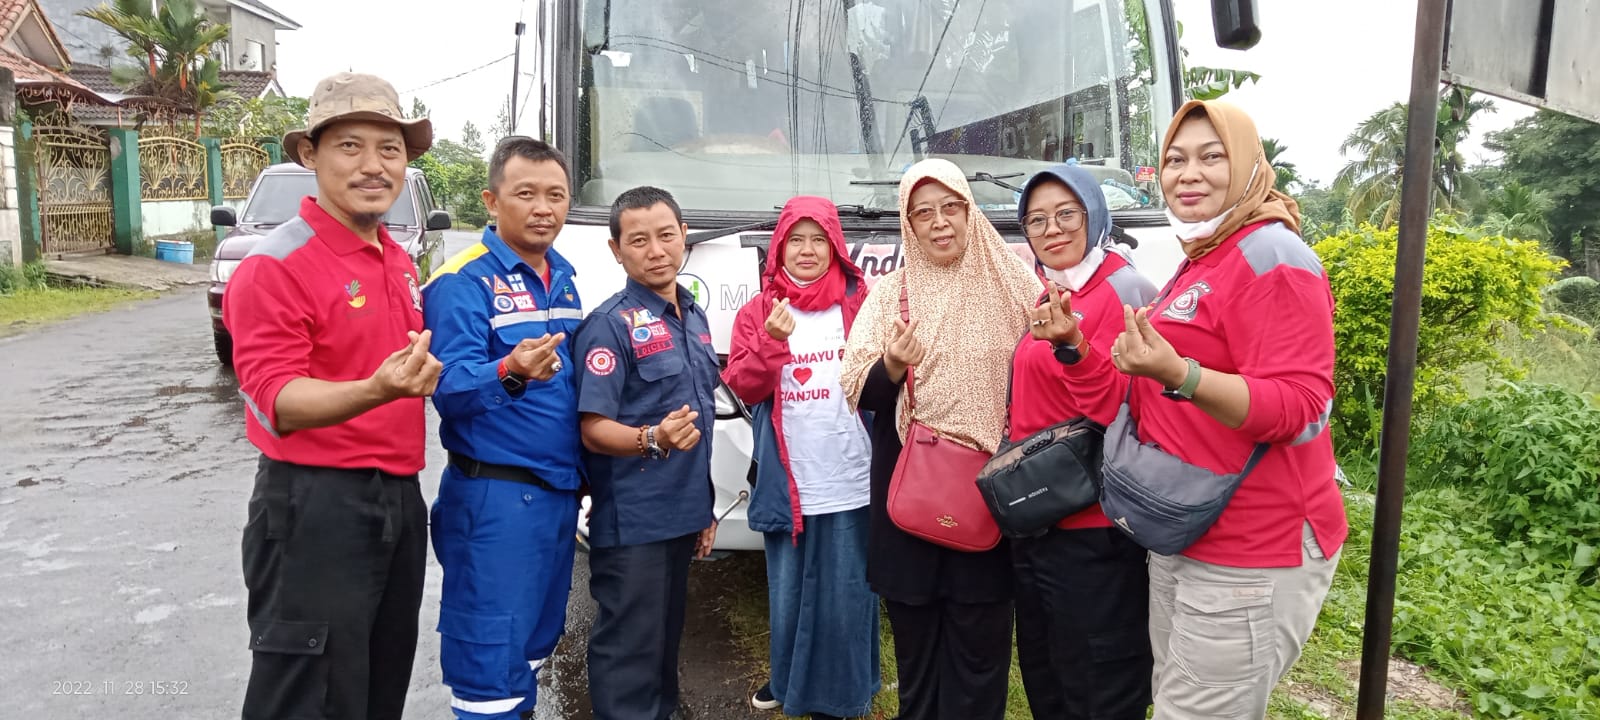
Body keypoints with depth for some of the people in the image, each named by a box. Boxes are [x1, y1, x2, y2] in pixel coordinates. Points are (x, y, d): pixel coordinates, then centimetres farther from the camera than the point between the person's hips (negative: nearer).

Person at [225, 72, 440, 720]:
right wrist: (378, 390, -38)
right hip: (317, 506, -8)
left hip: (400, 497, 8)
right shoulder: (275, 266, -14)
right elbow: (278, 400, -22)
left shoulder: (399, 261, 12)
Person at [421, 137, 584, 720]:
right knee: (491, 650, 0)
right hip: (494, 497, -7)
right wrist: (510, 373, -43)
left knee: (535, 638, 21)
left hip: (560, 491, 8)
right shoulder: (462, 282, -13)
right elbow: (451, 389, -23)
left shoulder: (564, 277, 10)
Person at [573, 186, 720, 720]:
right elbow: (594, 429, -17)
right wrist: (652, 440, -36)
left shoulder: (694, 317, 10)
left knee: (666, 642, 19)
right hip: (630, 522, -7)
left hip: (682, 515, 7)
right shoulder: (610, 324, -13)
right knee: (629, 654, 1)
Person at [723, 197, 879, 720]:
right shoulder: (758, 310, 5)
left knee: (847, 595, 8)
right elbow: (742, 387, -3)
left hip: (851, 482, -2)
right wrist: (772, 341, -18)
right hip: (789, 484, 2)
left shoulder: (860, 301, 1)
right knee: (789, 592, 17)